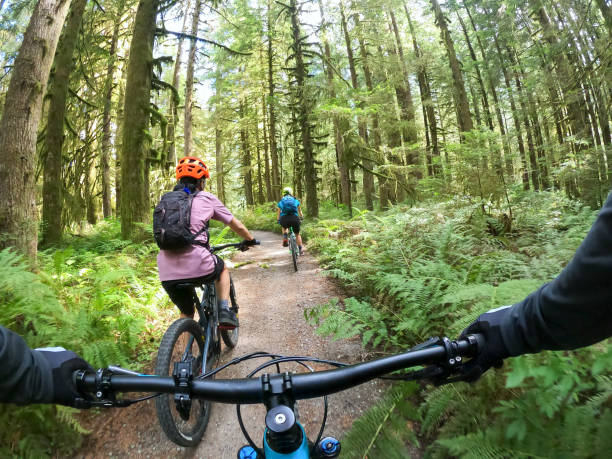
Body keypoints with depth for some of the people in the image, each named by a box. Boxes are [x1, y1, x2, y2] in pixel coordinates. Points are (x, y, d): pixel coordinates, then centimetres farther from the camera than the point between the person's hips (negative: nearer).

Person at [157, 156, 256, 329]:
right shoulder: (206, 198, 6)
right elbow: (237, 226, 12)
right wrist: (249, 240, 32)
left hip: (167, 273, 4)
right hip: (197, 266, -4)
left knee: (186, 313, 28)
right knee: (222, 268, 31)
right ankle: (224, 311, 18)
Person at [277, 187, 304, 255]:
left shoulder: (280, 202, 20)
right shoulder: (296, 200, 20)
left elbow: (278, 213, 25)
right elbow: (300, 211, 33)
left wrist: (278, 220, 41)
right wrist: (301, 217, 50)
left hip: (284, 219, 0)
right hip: (295, 218, 0)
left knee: (284, 228, 37)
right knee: (297, 234, 24)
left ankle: (285, 238, 12)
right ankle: (301, 249, 26)